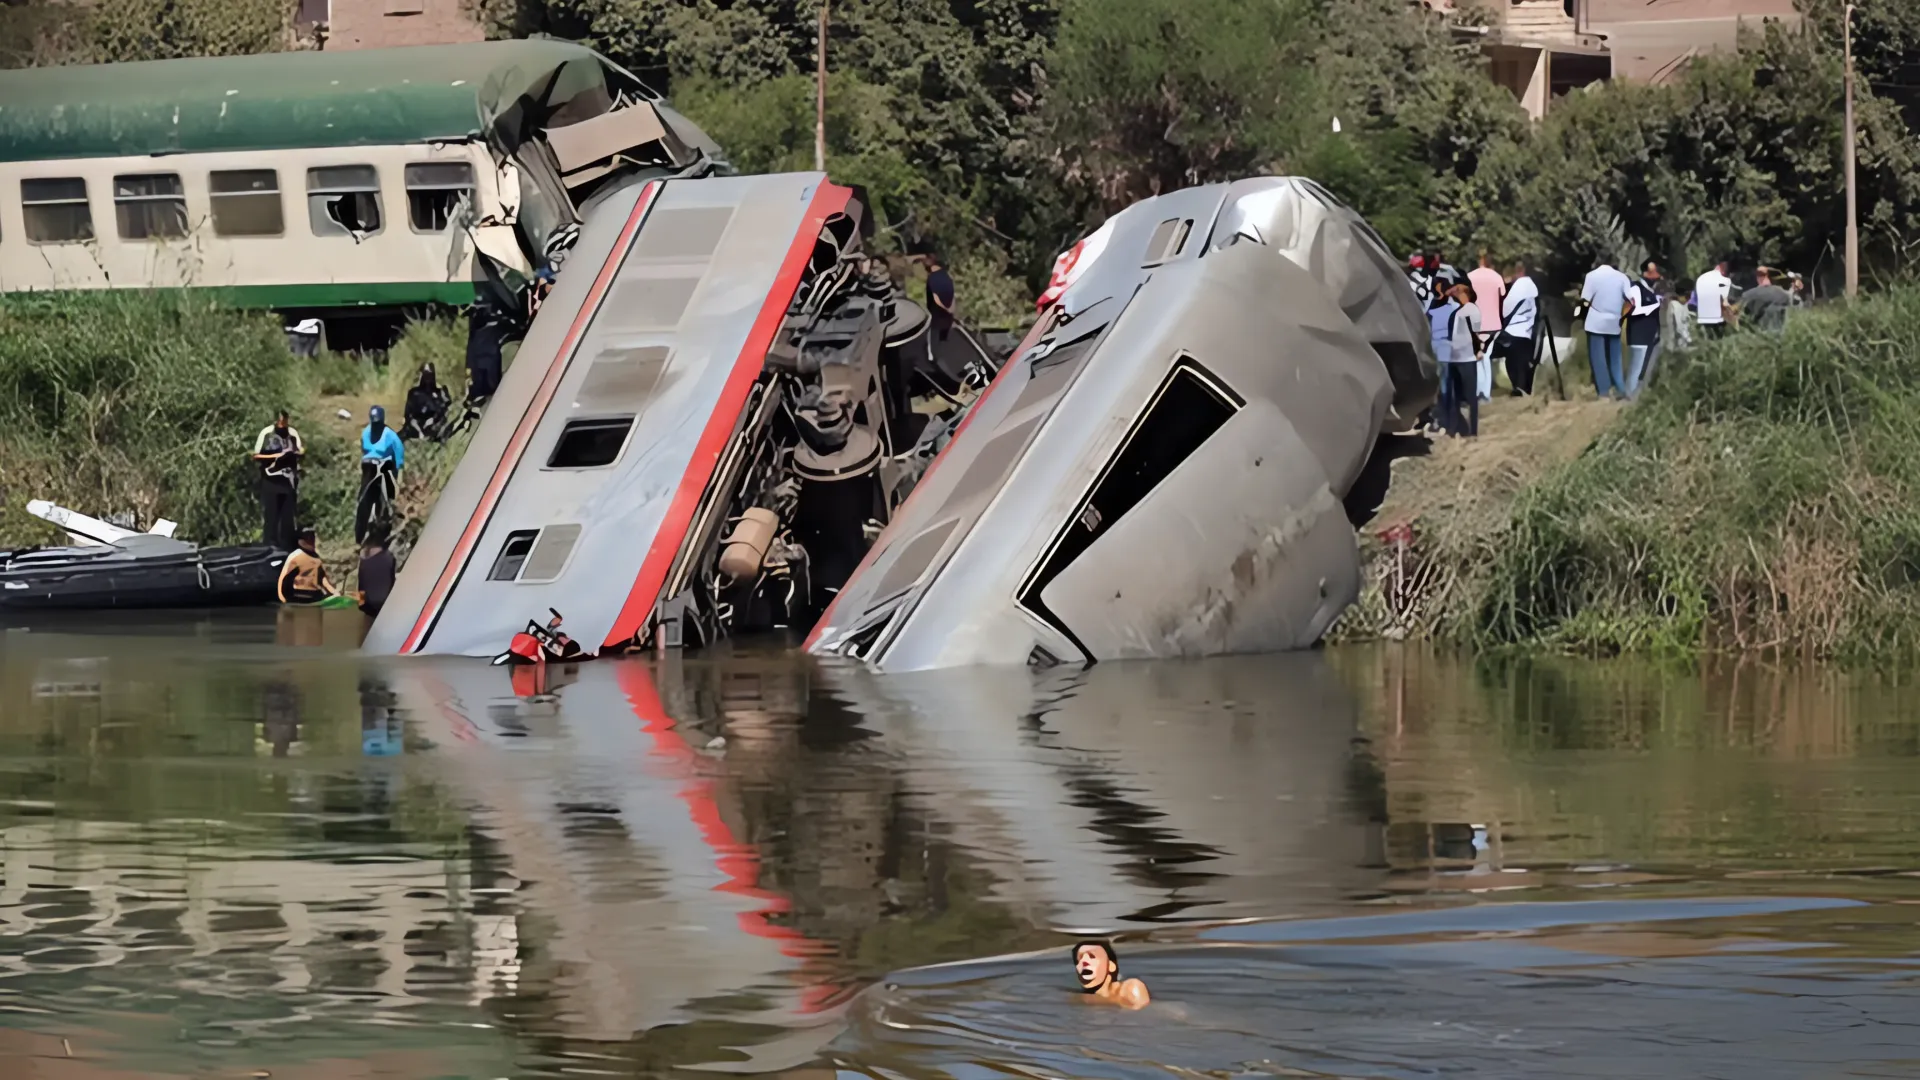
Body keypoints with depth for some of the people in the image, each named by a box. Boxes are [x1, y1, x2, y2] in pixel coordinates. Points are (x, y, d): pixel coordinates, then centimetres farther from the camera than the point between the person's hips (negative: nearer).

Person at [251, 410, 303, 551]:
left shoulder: (293, 434, 3)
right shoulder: (266, 433, -6)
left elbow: (300, 452, 10)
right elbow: (256, 456, -4)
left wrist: (299, 452, -14)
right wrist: (275, 456, -15)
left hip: (288, 480, 3)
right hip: (271, 481, -3)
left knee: (287, 516, 7)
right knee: (270, 515, -3)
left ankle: (287, 547, 14)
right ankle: (270, 545, 1)